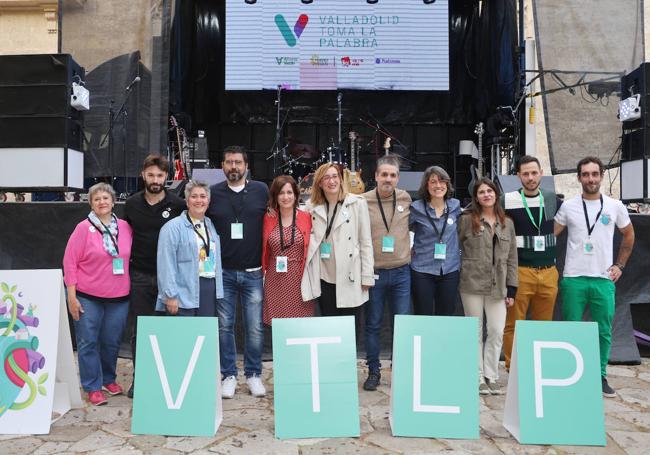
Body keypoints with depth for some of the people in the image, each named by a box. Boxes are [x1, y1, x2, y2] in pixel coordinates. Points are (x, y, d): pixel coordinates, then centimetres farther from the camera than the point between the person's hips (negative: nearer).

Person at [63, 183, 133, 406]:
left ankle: (108, 379, 33)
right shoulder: (84, 228, -6)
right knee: (88, 343, 4)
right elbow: (70, 262, -5)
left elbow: (131, 257, 13)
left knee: (112, 342, 12)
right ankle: (93, 387, 17)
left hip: (119, 297, 3)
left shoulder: (125, 227, 3)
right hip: (88, 297, -3)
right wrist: (71, 296, -8)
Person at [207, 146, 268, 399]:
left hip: (253, 273, 0)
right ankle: (229, 375, 22)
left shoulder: (261, 191, 3)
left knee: (255, 328, 5)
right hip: (223, 273, 1)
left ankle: (253, 374, 21)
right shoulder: (213, 193, 4)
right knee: (225, 326, 7)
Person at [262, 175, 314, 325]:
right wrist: (264, 269, 7)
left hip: (300, 279, -1)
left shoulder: (307, 218, 0)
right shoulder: (268, 218, 4)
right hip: (275, 280, 1)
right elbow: (264, 250, 13)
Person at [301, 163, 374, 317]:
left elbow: (365, 241, -4)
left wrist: (367, 276, -5)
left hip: (349, 278, -2)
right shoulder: (312, 206, 3)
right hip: (324, 278, 3)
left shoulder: (357, 203, -5)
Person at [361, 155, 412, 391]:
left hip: (401, 272, 2)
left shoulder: (406, 199, 2)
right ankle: (373, 371, 24)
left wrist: (410, 251, 11)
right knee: (373, 325, 10)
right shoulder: (363, 201, -6)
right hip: (373, 273, -1)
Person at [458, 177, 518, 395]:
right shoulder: (466, 220, -1)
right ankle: (478, 378, 16)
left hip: (497, 286, 3)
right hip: (472, 284, -3)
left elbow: (512, 258, 11)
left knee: (497, 332, 3)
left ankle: (491, 376, 17)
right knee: (476, 332, 5)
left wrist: (511, 288, 7)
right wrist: (457, 273, -2)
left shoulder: (507, 223, 11)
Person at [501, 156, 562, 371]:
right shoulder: (507, 201, -3)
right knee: (514, 324, -2)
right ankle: (512, 368, 9)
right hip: (520, 271, -3)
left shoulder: (552, 199, 8)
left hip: (548, 272, 4)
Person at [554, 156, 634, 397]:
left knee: (604, 332, 7)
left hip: (604, 279, 1)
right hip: (573, 278, -1)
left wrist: (620, 265, 12)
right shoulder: (568, 206, 1)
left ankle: (600, 376, 22)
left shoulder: (615, 206, 4)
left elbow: (628, 235, 19)